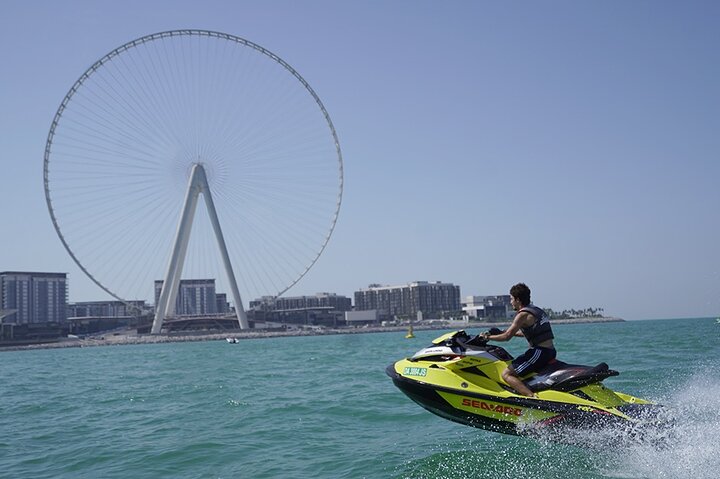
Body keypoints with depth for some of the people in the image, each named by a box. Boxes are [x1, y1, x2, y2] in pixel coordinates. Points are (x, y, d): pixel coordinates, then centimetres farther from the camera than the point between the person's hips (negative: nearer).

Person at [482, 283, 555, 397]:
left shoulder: (523, 315, -10)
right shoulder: (536, 310, 17)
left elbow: (507, 337, -13)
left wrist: (488, 337, 0)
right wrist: (512, 332, 34)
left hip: (539, 352, -10)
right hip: (551, 352, 10)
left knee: (506, 374, -11)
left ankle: (534, 397, -27)